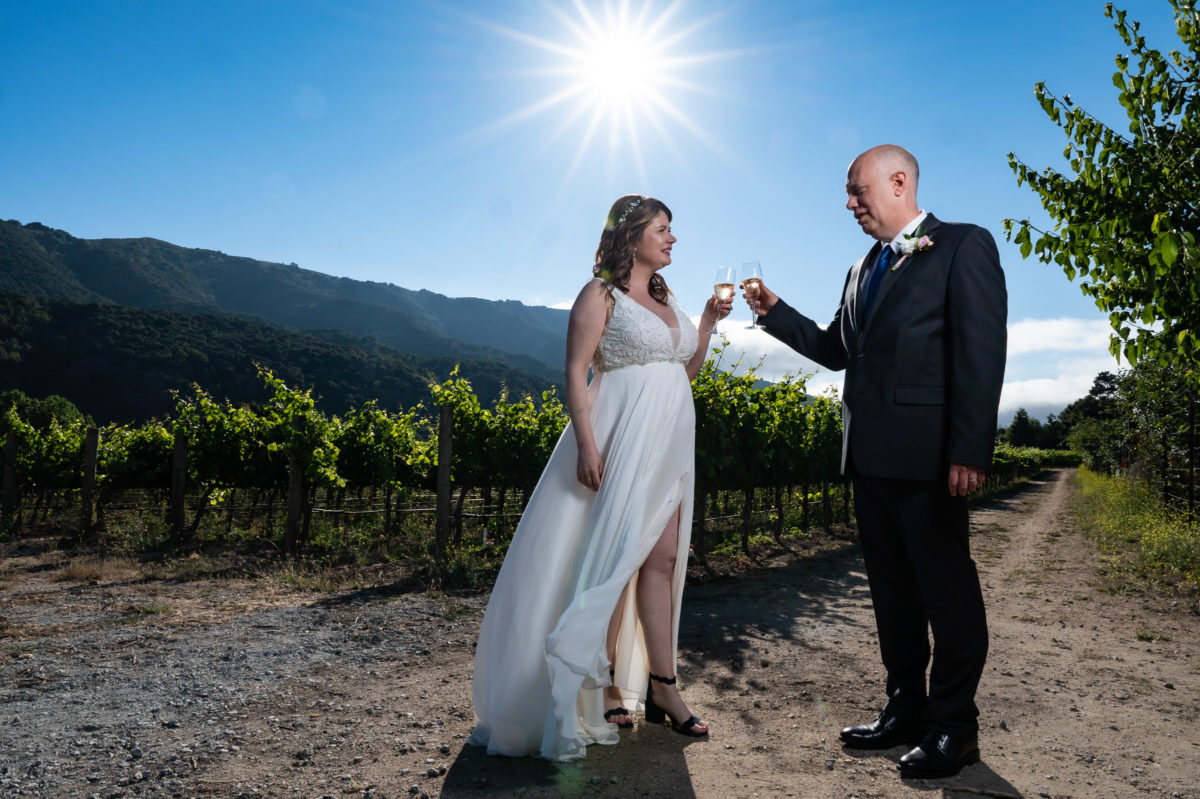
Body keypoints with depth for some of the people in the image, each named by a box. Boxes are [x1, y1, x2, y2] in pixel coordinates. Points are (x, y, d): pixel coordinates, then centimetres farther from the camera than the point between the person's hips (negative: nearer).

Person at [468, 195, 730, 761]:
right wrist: (586, 443, -21)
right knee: (614, 558, -4)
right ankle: (601, 689, 9)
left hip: (668, 446, 7)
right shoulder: (601, 294, -3)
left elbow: (686, 373, 21)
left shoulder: (665, 300, 18)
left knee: (662, 559, 5)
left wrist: (708, 324, 9)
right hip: (621, 440, -7)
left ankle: (661, 686, 12)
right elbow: (576, 373, -11)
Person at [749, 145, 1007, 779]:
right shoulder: (863, 269, 20)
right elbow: (837, 349, 20)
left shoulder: (964, 246, -4)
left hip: (926, 456, -8)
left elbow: (981, 352, -13)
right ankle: (906, 709, 27)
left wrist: (969, 451, -20)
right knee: (891, 588, 14)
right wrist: (775, 312, 10)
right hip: (869, 456, 8)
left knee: (947, 587, 3)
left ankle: (953, 725, 16)